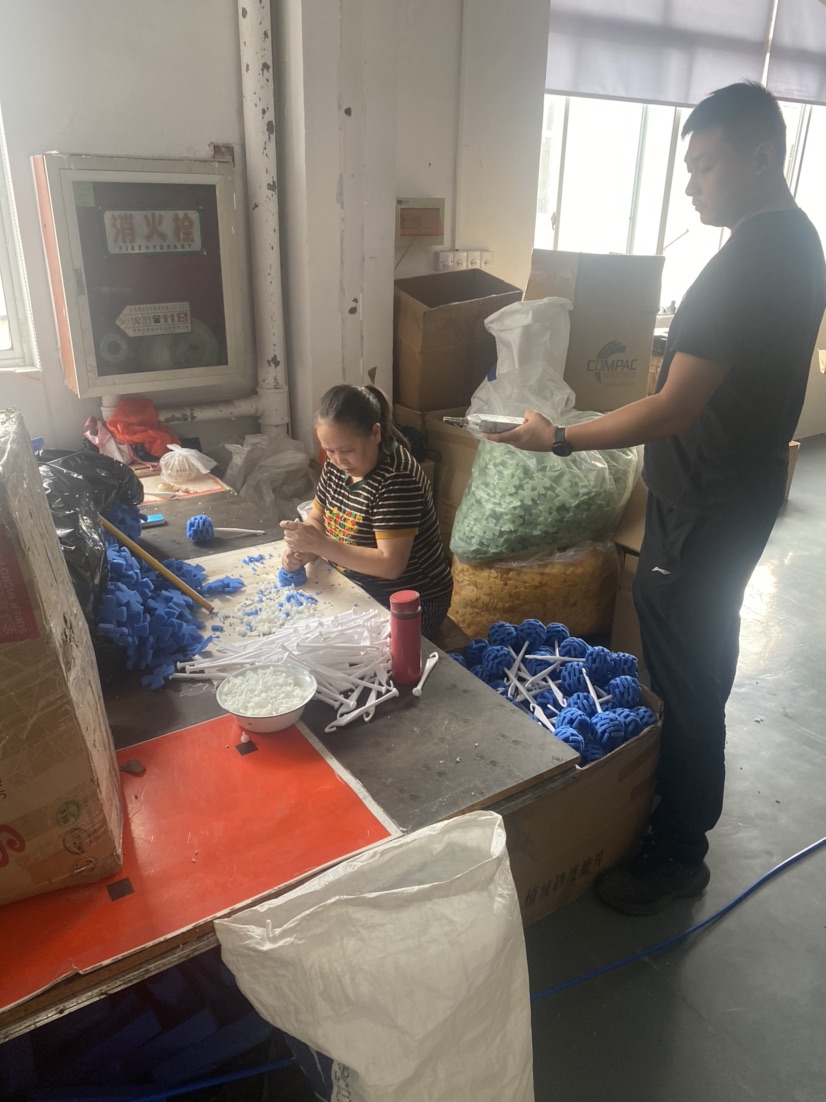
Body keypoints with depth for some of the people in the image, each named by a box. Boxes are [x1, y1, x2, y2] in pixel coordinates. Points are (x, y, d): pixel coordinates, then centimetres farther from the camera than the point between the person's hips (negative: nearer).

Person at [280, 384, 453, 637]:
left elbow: (390, 565, -30)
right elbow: (317, 518, 6)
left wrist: (321, 544, -33)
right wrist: (303, 551, -15)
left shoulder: (397, 479, -27)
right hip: (360, 592, 7)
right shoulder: (336, 465, -3)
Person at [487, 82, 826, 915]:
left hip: (708, 509, -10)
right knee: (694, 662, 22)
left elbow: (673, 410, -26)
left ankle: (678, 855, 20)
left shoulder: (749, 260, -22)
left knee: (686, 676, 2)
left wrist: (561, 438, -18)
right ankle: (686, 805, 42)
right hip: (737, 487, 10)